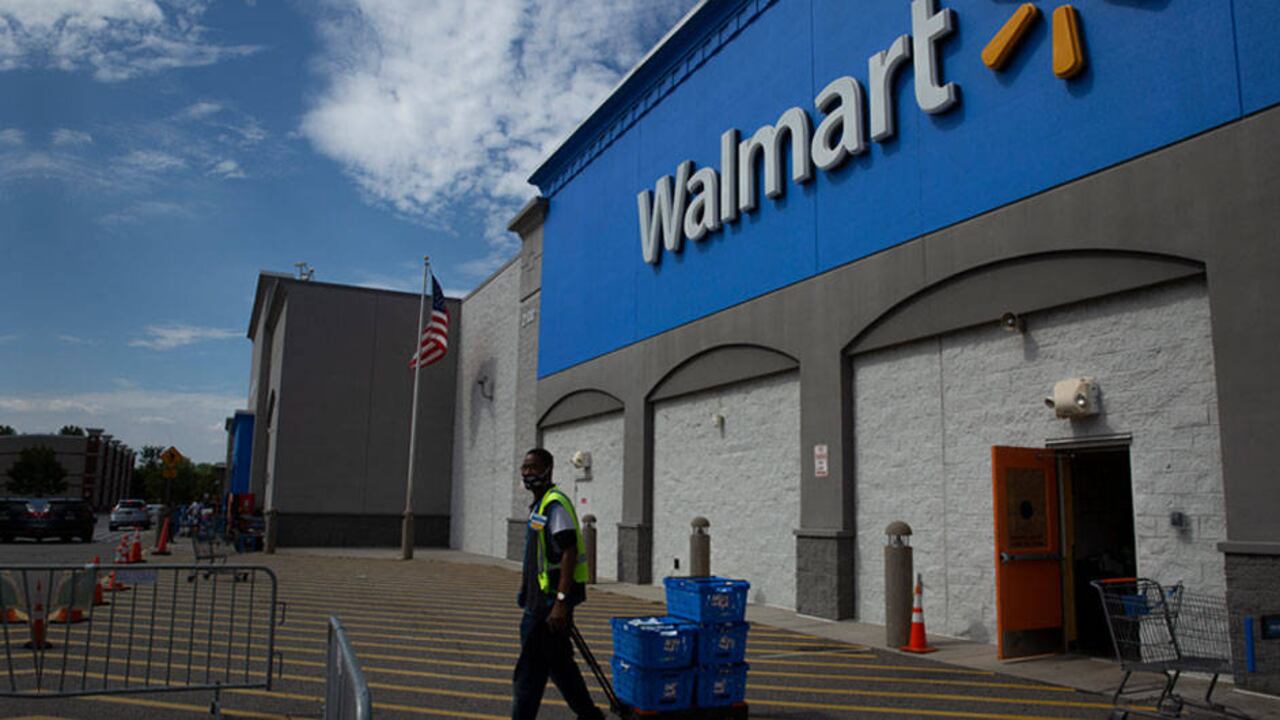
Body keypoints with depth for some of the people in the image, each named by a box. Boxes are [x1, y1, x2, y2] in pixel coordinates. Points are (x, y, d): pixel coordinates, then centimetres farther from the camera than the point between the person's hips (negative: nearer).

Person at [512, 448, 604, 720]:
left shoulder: (556, 504, -15)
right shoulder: (539, 505, 16)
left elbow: (569, 554, -22)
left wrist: (561, 602, -26)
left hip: (551, 601, -10)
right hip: (541, 600, 10)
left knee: (530, 669, -4)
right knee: (559, 664, 17)